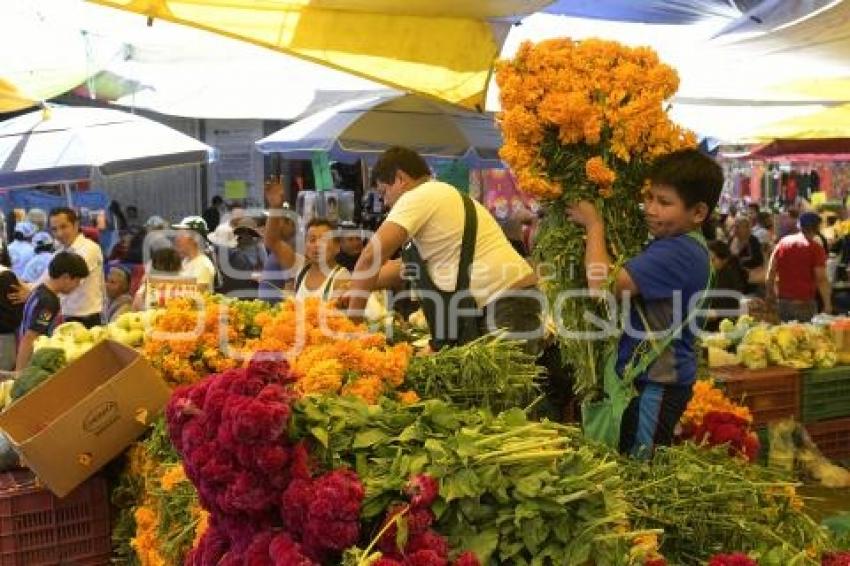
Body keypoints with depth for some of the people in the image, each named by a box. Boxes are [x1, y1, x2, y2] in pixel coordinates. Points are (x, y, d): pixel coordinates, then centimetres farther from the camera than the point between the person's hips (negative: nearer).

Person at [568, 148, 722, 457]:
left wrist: (594, 225, -15)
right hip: (655, 378, 10)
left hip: (655, 386, -10)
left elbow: (603, 284, -29)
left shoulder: (676, 252, -24)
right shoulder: (686, 245, 10)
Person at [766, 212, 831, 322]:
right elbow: (821, 279, -12)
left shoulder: (783, 242, 6)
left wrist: (770, 294, 16)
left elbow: (771, 271, 7)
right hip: (804, 303, -5)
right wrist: (827, 304, -7)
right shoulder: (816, 248, -7)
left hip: (782, 301, 5)